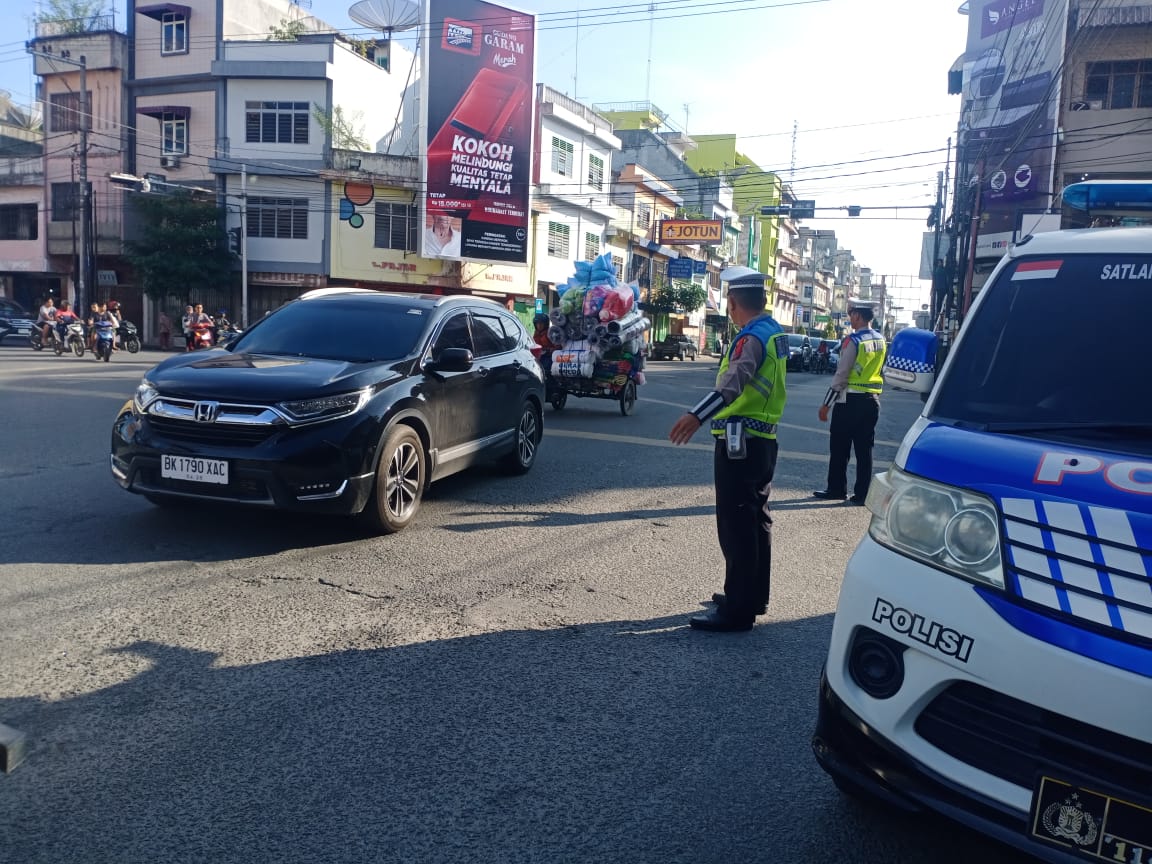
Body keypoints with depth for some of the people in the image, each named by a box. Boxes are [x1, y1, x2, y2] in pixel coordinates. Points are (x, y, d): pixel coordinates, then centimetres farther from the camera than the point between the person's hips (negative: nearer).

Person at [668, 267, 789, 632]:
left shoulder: (752, 337, -18)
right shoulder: (775, 333, 12)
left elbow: (732, 383, -38)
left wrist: (697, 415, -51)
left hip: (739, 441, -10)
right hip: (763, 440, 10)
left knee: (735, 525, -6)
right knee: (756, 519, 17)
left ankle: (737, 610, -1)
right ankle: (754, 597, 29)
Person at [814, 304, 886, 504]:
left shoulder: (853, 340, -13)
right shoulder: (880, 340, 8)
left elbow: (841, 374, -14)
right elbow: (879, 369, 14)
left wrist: (826, 404, -10)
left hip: (850, 399, -6)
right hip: (872, 400, 6)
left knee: (839, 447, 5)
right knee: (864, 449, 8)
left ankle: (836, 489, 12)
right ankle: (862, 493, 10)